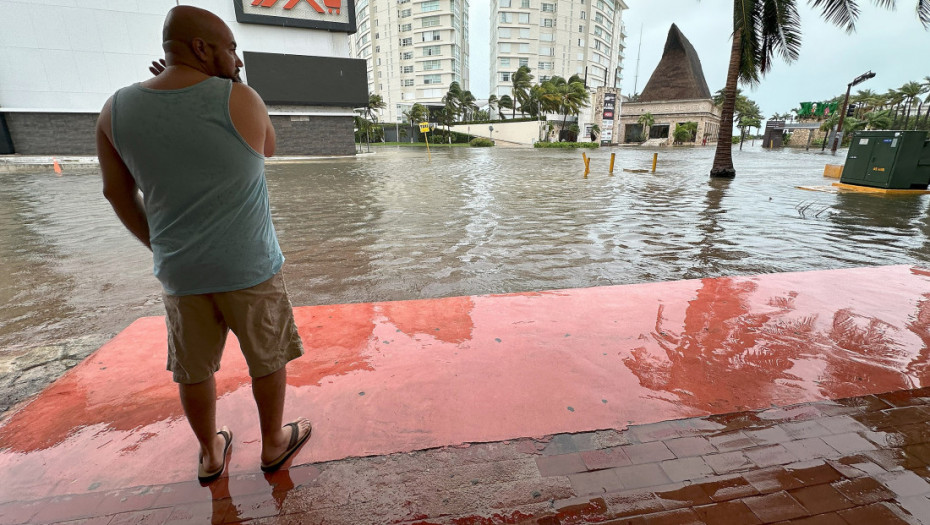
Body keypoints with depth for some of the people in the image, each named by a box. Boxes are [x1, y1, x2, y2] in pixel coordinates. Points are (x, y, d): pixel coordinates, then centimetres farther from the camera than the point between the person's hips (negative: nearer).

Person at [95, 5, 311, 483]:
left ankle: (211, 454, 40)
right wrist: (222, 88, 5)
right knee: (268, 358, 16)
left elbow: (118, 192, 7)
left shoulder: (117, 109, -1)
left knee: (195, 367, 20)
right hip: (250, 268, -4)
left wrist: (160, 248, 19)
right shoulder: (240, 99, -12)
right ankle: (274, 444, 34)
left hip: (179, 272, 4)